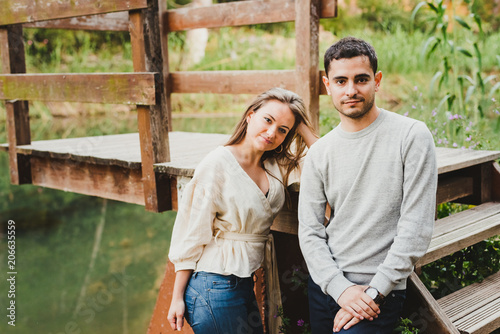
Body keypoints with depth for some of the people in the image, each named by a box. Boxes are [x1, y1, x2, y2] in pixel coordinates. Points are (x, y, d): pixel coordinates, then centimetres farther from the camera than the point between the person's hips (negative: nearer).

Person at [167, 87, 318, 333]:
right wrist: (177, 298, -10)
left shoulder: (276, 166, 5)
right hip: (214, 286, -7)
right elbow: (190, 235, -11)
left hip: (245, 284, 7)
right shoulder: (218, 164, -13)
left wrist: (301, 126, -3)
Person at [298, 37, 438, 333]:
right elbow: (310, 231, 2)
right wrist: (341, 288, -12)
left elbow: (416, 227, -12)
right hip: (325, 284, 4)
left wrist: (373, 291, -14)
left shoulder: (412, 136, -9)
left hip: (381, 291, -4)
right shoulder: (319, 153, 3)